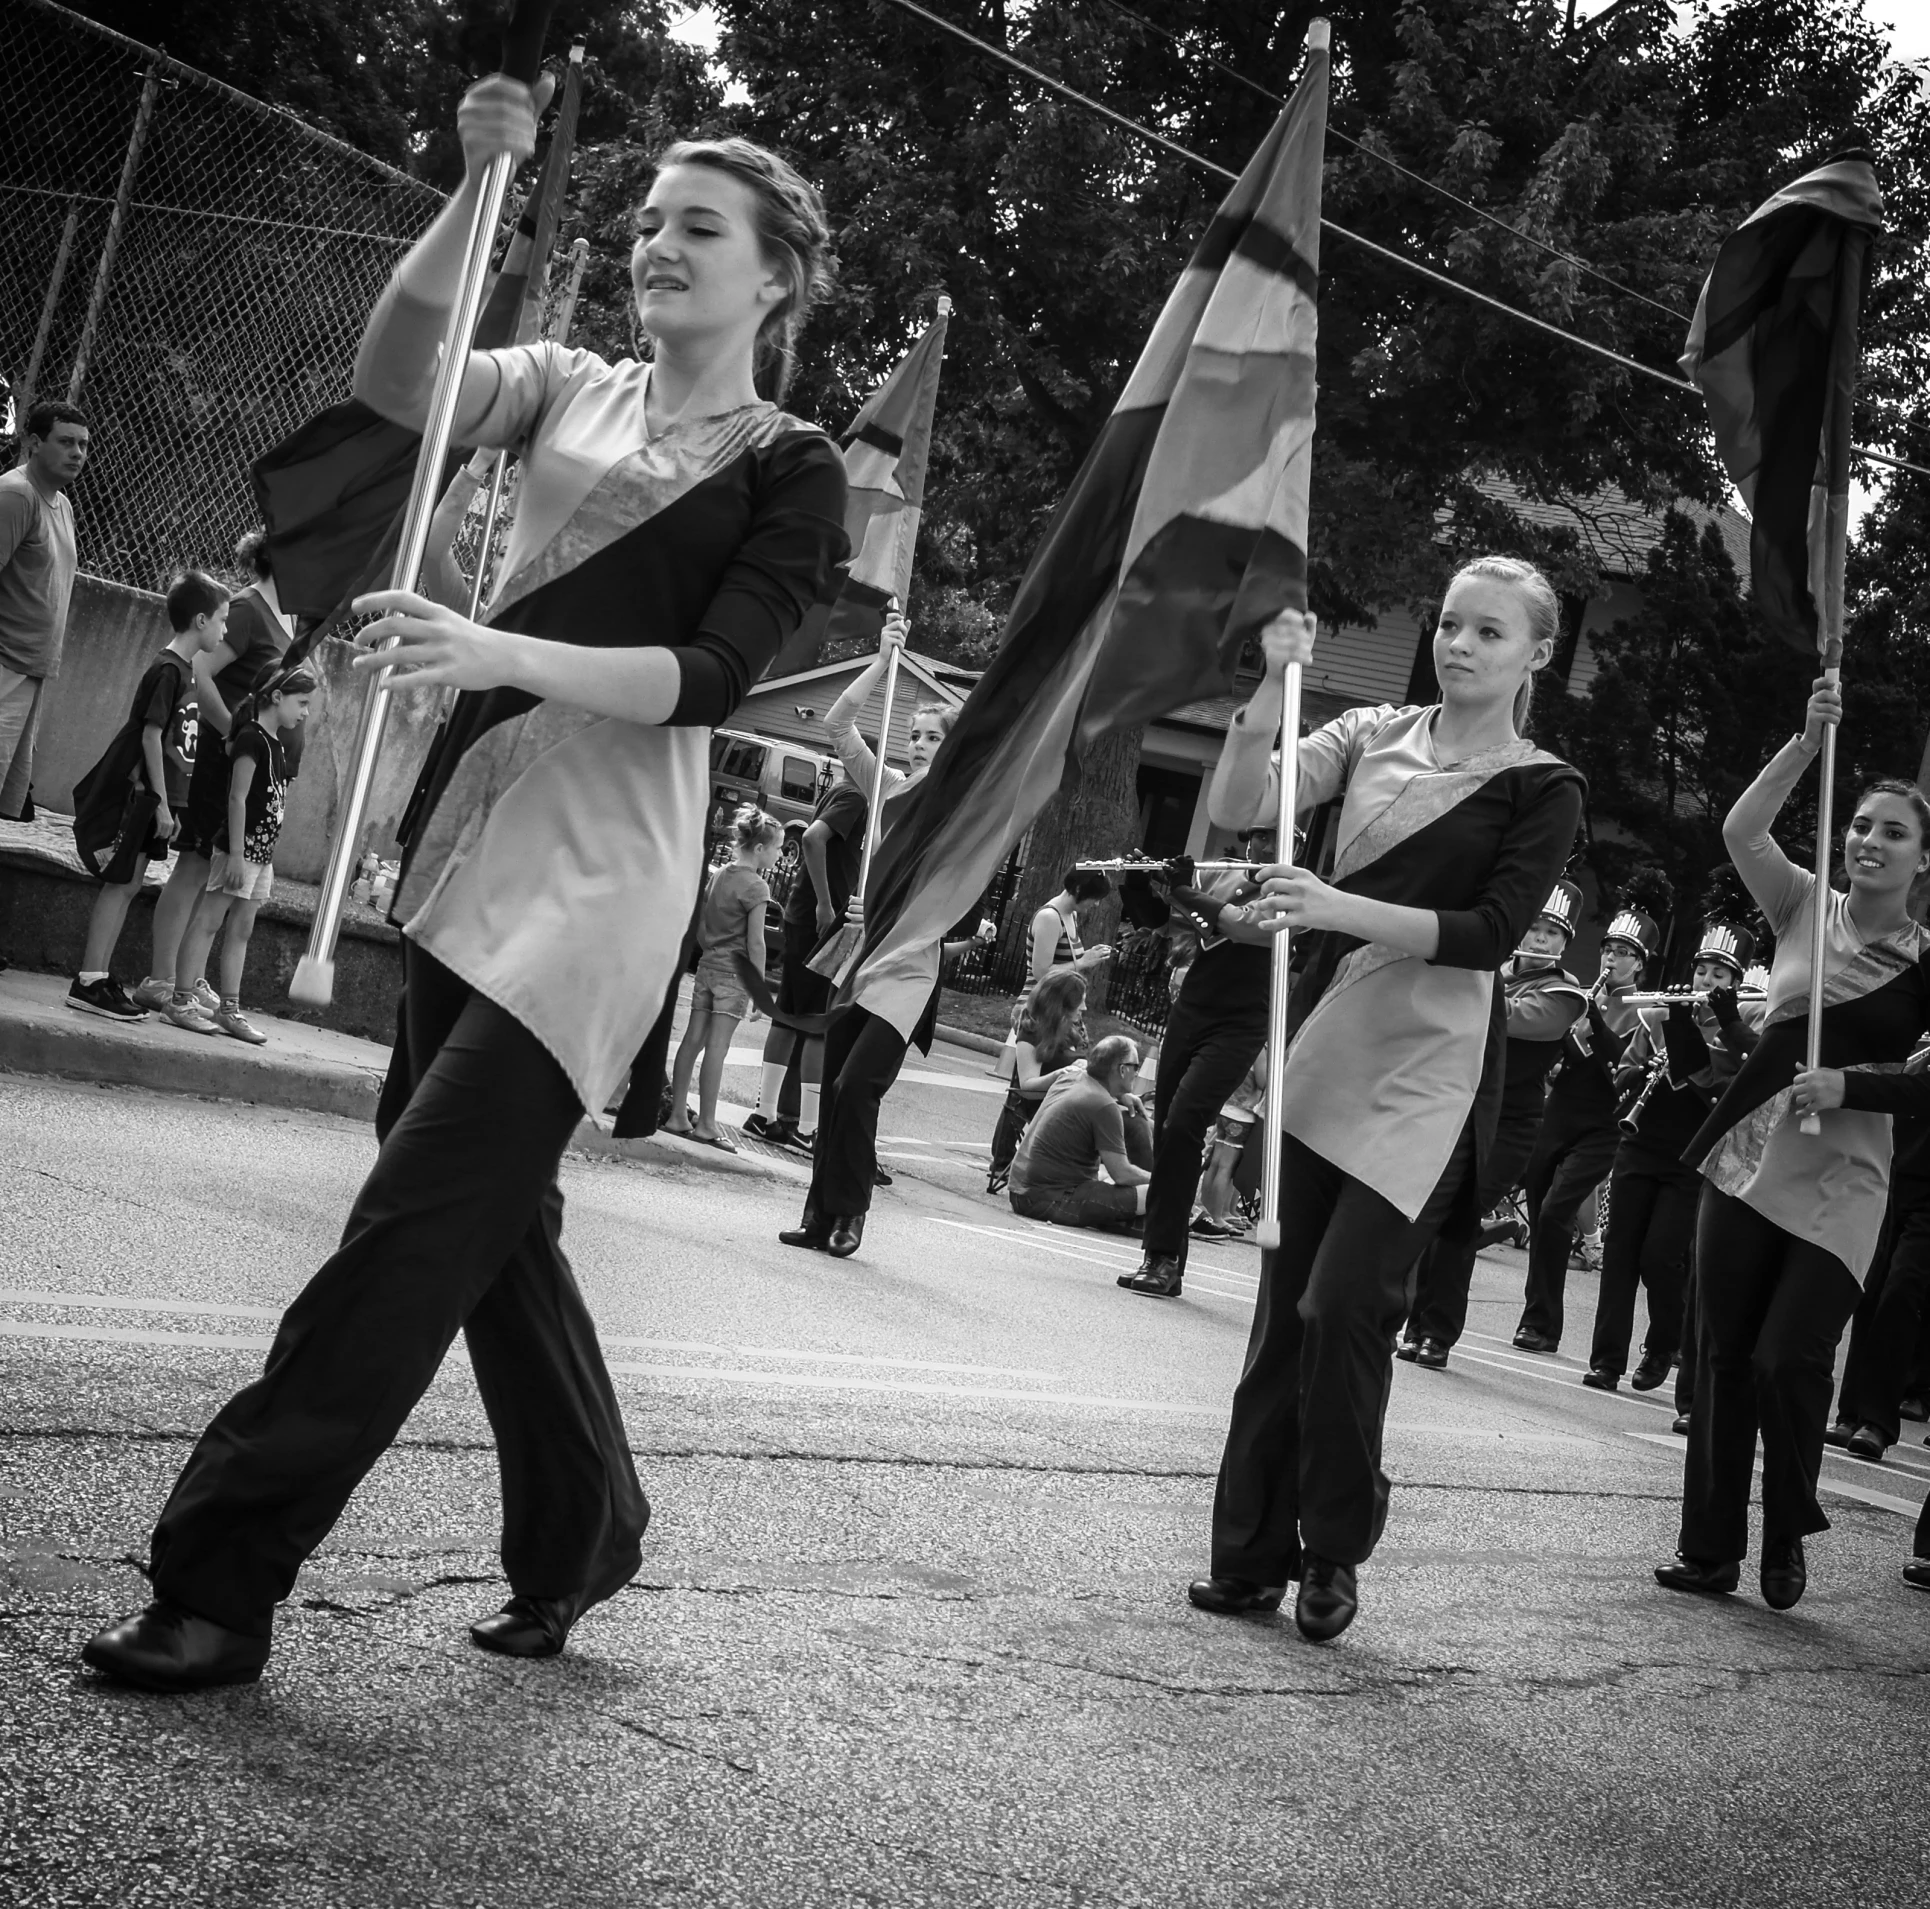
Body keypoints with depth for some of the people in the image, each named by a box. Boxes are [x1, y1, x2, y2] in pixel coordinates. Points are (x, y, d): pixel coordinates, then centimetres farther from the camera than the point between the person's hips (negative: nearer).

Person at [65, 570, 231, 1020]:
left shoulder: (184, 670, 13)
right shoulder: (169, 670, -15)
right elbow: (151, 735, -18)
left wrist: (165, 801, 19)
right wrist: (162, 802, -19)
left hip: (150, 794, 9)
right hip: (141, 792, -9)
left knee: (126, 884, 10)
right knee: (120, 883, -7)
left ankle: (99, 978, 15)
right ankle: (89, 984, -5)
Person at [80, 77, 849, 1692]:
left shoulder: (792, 472, 1)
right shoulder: (571, 391, 15)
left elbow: (711, 679, -12)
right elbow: (398, 380, -3)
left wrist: (500, 652, -25)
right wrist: (478, 186, -14)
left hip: (606, 860, -6)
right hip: (473, 825, 6)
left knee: (422, 1213, -11)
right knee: (493, 1208, 12)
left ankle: (222, 1574, -5)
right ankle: (583, 1530, 30)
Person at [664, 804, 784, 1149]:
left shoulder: (719, 875, 9)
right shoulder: (756, 886, -12)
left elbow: (700, 926, 13)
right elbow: (755, 943, -14)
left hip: (707, 965, 7)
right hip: (735, 972, -7)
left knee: (693, 1041, 8)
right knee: (716, 1048, -5)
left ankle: (676, 1115, 12)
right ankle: (706, 1124, -3)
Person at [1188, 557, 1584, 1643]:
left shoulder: (1543, 790, 1)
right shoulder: (1372, 736, 11)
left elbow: (1492, 933, -12)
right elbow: (1237, 809, -1)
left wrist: (1340, 908, -22)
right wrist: (1274, 683, -13)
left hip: (1427, 1070, -4)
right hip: (1326, 1048, 4)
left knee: (1344, 1306, -11)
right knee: (1285, 1306, 6)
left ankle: (1335, 1552, 11)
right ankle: (1251, 1555, 17)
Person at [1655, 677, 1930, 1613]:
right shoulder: (1806, 907, 6)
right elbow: (1741, 829, -8)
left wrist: (1850, 1086, -17)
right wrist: (1808, 742, -15)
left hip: (1840, 1184, -3)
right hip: (1748, 1159, 3)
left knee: (1787, 1359, -11)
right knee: (1723, 1358, 6)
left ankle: (1787, 1535, 16)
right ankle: (1708, 1550, 16)